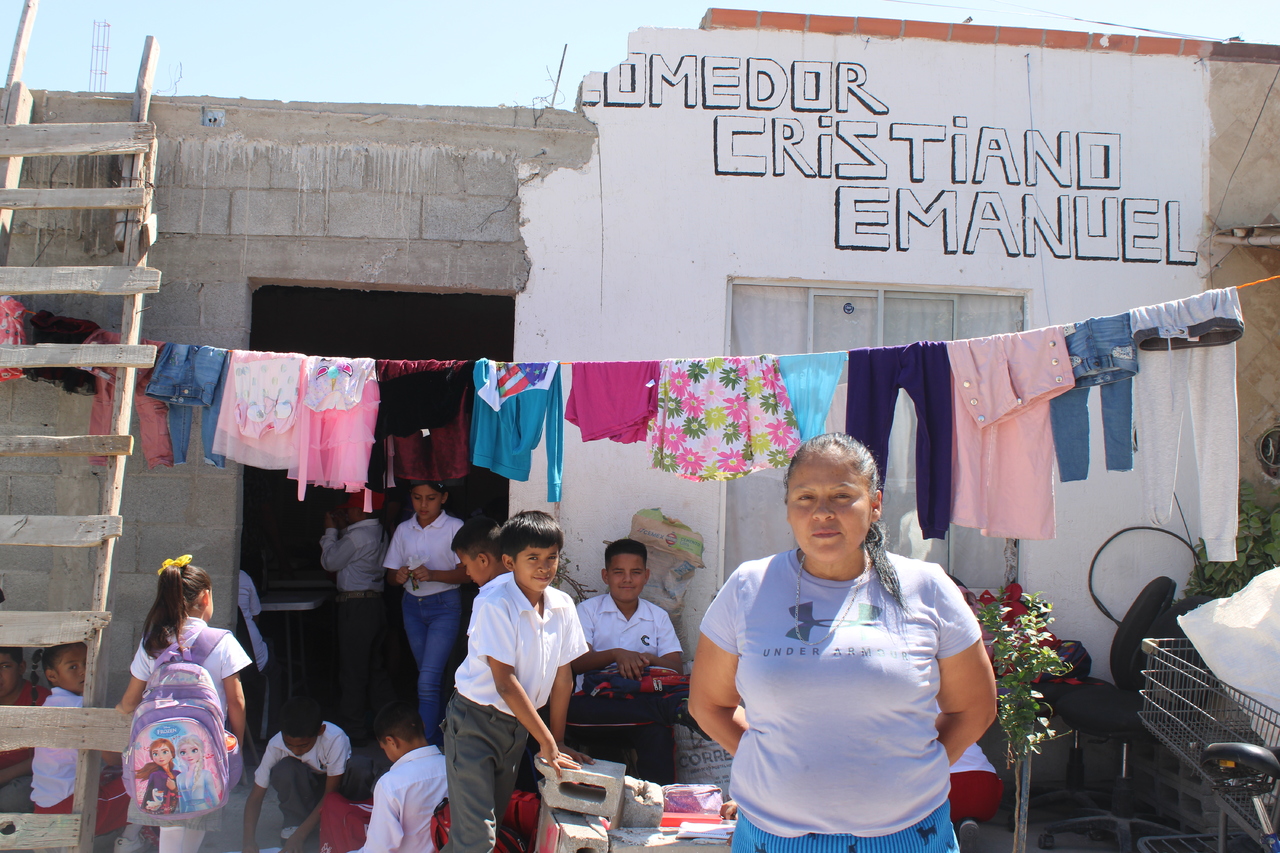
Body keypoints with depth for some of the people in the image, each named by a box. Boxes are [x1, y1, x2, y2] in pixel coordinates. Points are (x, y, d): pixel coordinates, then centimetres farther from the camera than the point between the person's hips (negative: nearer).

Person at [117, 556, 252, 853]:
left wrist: (118, 710, 30)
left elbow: (130, 702, 7)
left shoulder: (152, 643, 0)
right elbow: (236, 702, -4)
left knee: (172, 827, 13)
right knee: (195, 828, 7)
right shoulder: (222, 642, -7)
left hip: (162, 749, 2)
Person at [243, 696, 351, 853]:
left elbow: (330, 794, -29)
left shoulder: (335, 739, -35)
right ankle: (295, 820, -11)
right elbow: (255, 797, -22)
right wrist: (249, 840, -37)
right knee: (283, 769, -35)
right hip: (304, 787, 1)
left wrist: (299, 836, -34)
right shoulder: (275, 746, -28)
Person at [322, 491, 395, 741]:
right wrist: (342, 529, 18)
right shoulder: (379, 533, 11)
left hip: (356, 605, -9)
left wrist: (331, 530, 2)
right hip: (376, 601, 9)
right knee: (375, 667, 17)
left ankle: (353, 728, 3)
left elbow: (330, 562, -9)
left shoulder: (358, 536, -16)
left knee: (353, 670, -2)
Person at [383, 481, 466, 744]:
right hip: (412, 605, 5)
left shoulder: (454, 527, -5)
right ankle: (441, 737, 20)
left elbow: (466, 572, -9)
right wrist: (398, 576, -14)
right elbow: (390, 574, 10)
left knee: (428, 681, -13)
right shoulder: (403, 530, 8)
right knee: (431, 677, 10)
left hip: (445, 605, -5)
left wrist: (432, 574, -23)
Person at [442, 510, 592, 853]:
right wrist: (547, 743, -17)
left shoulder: (563, 606, -2)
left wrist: (558, 741, 6)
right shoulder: (495, 607, -21)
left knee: (498, 816, 18)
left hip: (518, 723, 7)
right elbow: (505, 682, -21)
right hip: (475, 722, -7)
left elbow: (562, 676, 5)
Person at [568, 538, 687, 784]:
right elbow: (576, 662, -3)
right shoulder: (589, 610, 11)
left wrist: (649, 659, -18)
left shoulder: (658, 616, 17)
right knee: (571, 708, -38)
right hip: (597, 700, 0)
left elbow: (677, 667, 6)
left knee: (658, 732, -37)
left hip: (644, 698, 1)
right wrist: (616, 654, -22)